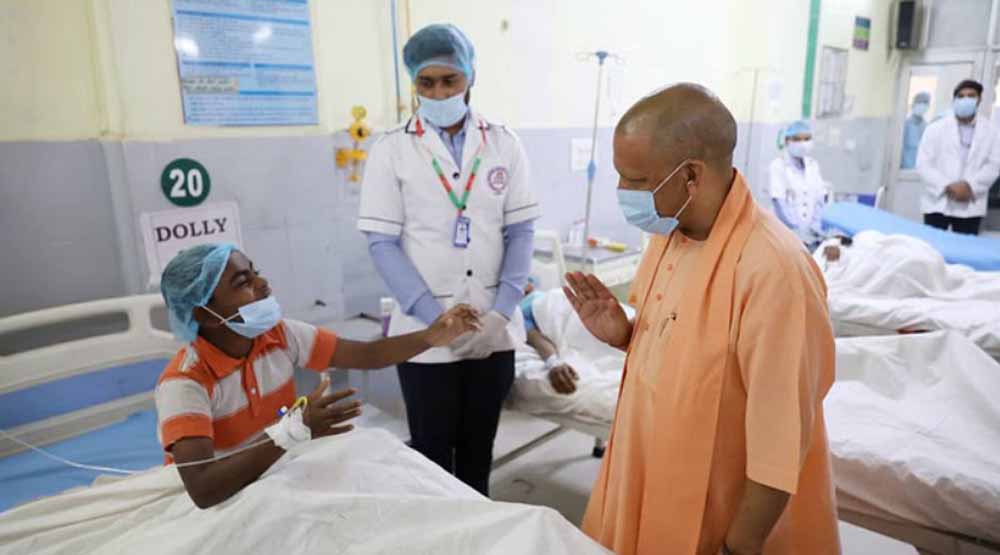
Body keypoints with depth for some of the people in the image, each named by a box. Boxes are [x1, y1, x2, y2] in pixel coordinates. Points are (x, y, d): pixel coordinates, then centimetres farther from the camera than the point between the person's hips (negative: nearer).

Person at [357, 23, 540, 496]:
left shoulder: (503, 145, 3)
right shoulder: (391, 150, -3)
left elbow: (521, 232, 2)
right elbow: (383, 244, -7)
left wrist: (501, 312, -10)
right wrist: (439, 318, -15)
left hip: (493, 329, 2)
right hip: (425, 333, -2)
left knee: (478, 449, 17)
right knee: (432, 454, 12)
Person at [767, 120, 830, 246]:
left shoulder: (813, 165, 11)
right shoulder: (778, 165, -6)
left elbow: (821, 198, 9)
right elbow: (778, 202, -12)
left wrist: (815, 225, -6)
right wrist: (795, 229, -18)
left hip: (811, 234, 5)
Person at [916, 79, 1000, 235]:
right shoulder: (935, 128, 5)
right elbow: (923, 164, -3)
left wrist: (970, 185, -14)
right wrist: (947, 186, -15)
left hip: (971, 207, 1)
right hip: (938, 203, -1)